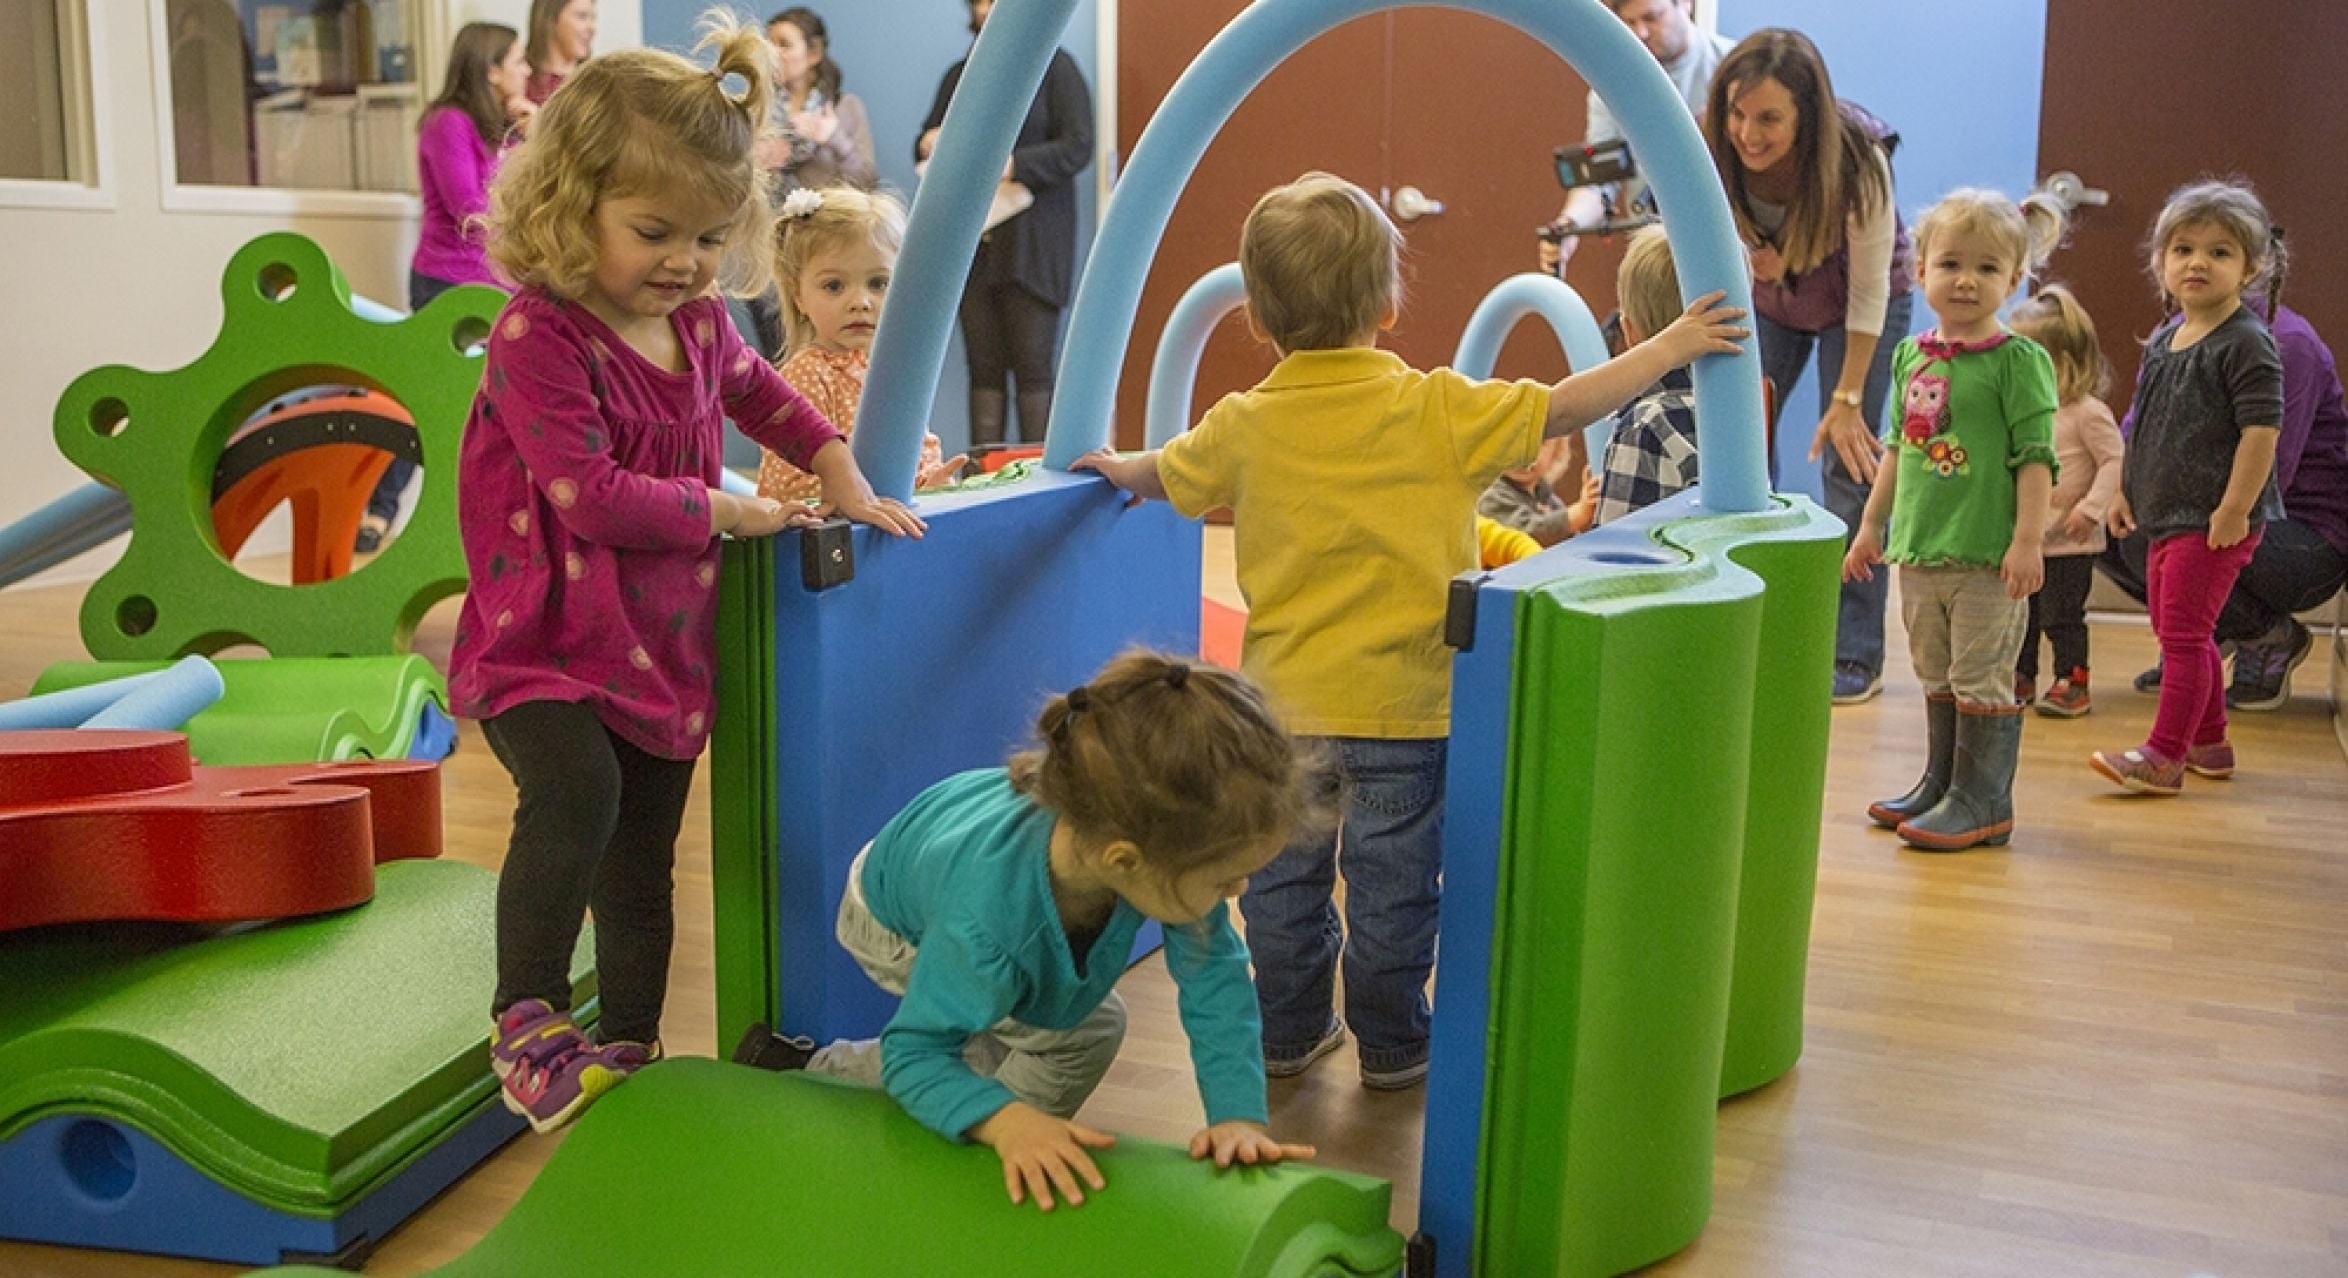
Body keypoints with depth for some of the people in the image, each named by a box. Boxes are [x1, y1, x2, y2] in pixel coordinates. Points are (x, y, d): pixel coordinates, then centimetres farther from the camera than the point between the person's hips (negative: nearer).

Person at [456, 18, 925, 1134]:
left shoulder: (699, 326, 5)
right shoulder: (537, 336, -18)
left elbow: (759, 392, 28)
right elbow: (589, 494, -25)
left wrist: (842, 477, 17)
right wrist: (724, 512, -15)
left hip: (665, 645, 7)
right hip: (543, 643, -7)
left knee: (643, 859, 13)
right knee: (576, 793, -31)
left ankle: (631, 1049, 28)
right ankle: (526, 1019, -11)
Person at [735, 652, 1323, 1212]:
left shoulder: (1163, 851, -40)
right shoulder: (984, 924, -51)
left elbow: (1215, 974, -27)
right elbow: (914, 1053, -38)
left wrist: (1240, 1112, -37)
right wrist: (1004, 1118, -57)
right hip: (896, 925, -5)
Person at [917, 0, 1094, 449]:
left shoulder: (1054, 66, 2)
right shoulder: (959, 75, 19)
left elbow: (1078, 147, -8)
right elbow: (928, 140, 24)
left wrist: (1012, 164, -21)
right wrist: (928, 143, -1)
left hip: (1031, 244, -5)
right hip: (971, 242, 5)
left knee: (1032, 366, -5)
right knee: (983, 367, 4)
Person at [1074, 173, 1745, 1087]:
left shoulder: (1244, 425, -1)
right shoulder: (1437, 411, -10)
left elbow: (1163, 476, 16)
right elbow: (1562, 408, -7)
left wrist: (1115, 467, 39)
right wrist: (1667, 349, 7)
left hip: (1284, 701, 3)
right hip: (1401, 703, -3)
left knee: (1283, 875, 17)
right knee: (1393, 883, 10)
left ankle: (1288, 1031, 29)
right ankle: (1391, 1045, 22)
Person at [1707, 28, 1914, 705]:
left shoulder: (1858, 161, -35)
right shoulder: (1713, 155, -27)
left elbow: (1869, 291, -24)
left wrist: (1847, 399, -21)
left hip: (1858, 301, -3)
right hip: (1767, 295, 4)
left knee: (1850, 465, -9)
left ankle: (1854, 655, 0)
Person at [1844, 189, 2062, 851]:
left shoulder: (2019, 360, -8)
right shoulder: (1911, 356, 10)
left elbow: (2035, 456, -11)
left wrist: (2028, 540, -17)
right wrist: (1871, 523, 18)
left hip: (1988, 554, -6)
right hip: (1919, 550, 7)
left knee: (1983, 680, 0)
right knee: (1937, 678, 17)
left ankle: (1982, 802, 8)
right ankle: (1941, 784, 28)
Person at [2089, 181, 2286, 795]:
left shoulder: (2246, 343, -13)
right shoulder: (2162, 341, 12)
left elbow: (2262, 429, -19)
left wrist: (2235, 508, -23)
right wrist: (2125, 490, 19)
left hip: (2215, 521, -9)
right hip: (2165, 516, 9)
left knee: (2184, 631, -8)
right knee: (2178, 632, 17)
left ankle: (2165, 755, -3)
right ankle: (2209, 743, 30)